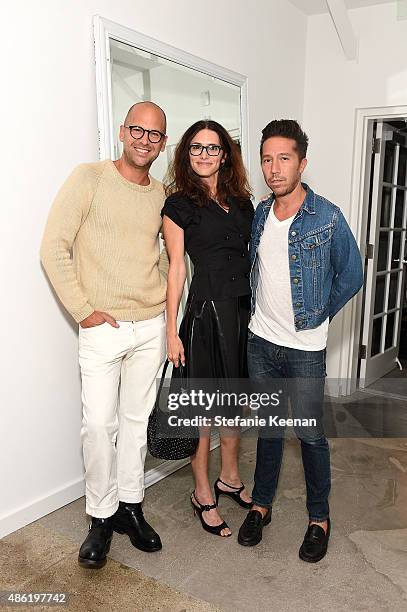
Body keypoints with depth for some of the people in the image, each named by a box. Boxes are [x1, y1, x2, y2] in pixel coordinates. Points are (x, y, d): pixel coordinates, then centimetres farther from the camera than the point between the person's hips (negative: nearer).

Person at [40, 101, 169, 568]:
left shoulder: (162, 195, 9)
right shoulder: (89, 178, -6)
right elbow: (54, 248, -9)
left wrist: (164, 298, 8)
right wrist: (83, 310, -11)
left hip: (151, 326, 4)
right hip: (103, 327, -4)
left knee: (137, 419, 12)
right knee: (99, 424, -1)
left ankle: (130, 506, 29)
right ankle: (101, 515, 20)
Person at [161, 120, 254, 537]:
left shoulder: (242, 201, 12)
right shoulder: (178, 204, -3)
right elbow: (176, 268, -5)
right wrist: (172, 329, -7)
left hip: (245, 310, 6)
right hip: (207, 310, -5)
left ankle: (230, 478, 38)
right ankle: (203, 494, 25)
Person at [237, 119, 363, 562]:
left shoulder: (327, 218, -12)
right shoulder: (259, 214, 3)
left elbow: (352, 276, -3)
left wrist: (318, 314, 0)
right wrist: (261, 310, 11)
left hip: (304, 348, -4)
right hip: (261, 341, 5)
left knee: (310, 434, 8)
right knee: (268, 428, 17)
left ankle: (319, 518, 29)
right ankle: (261, 504, 34)